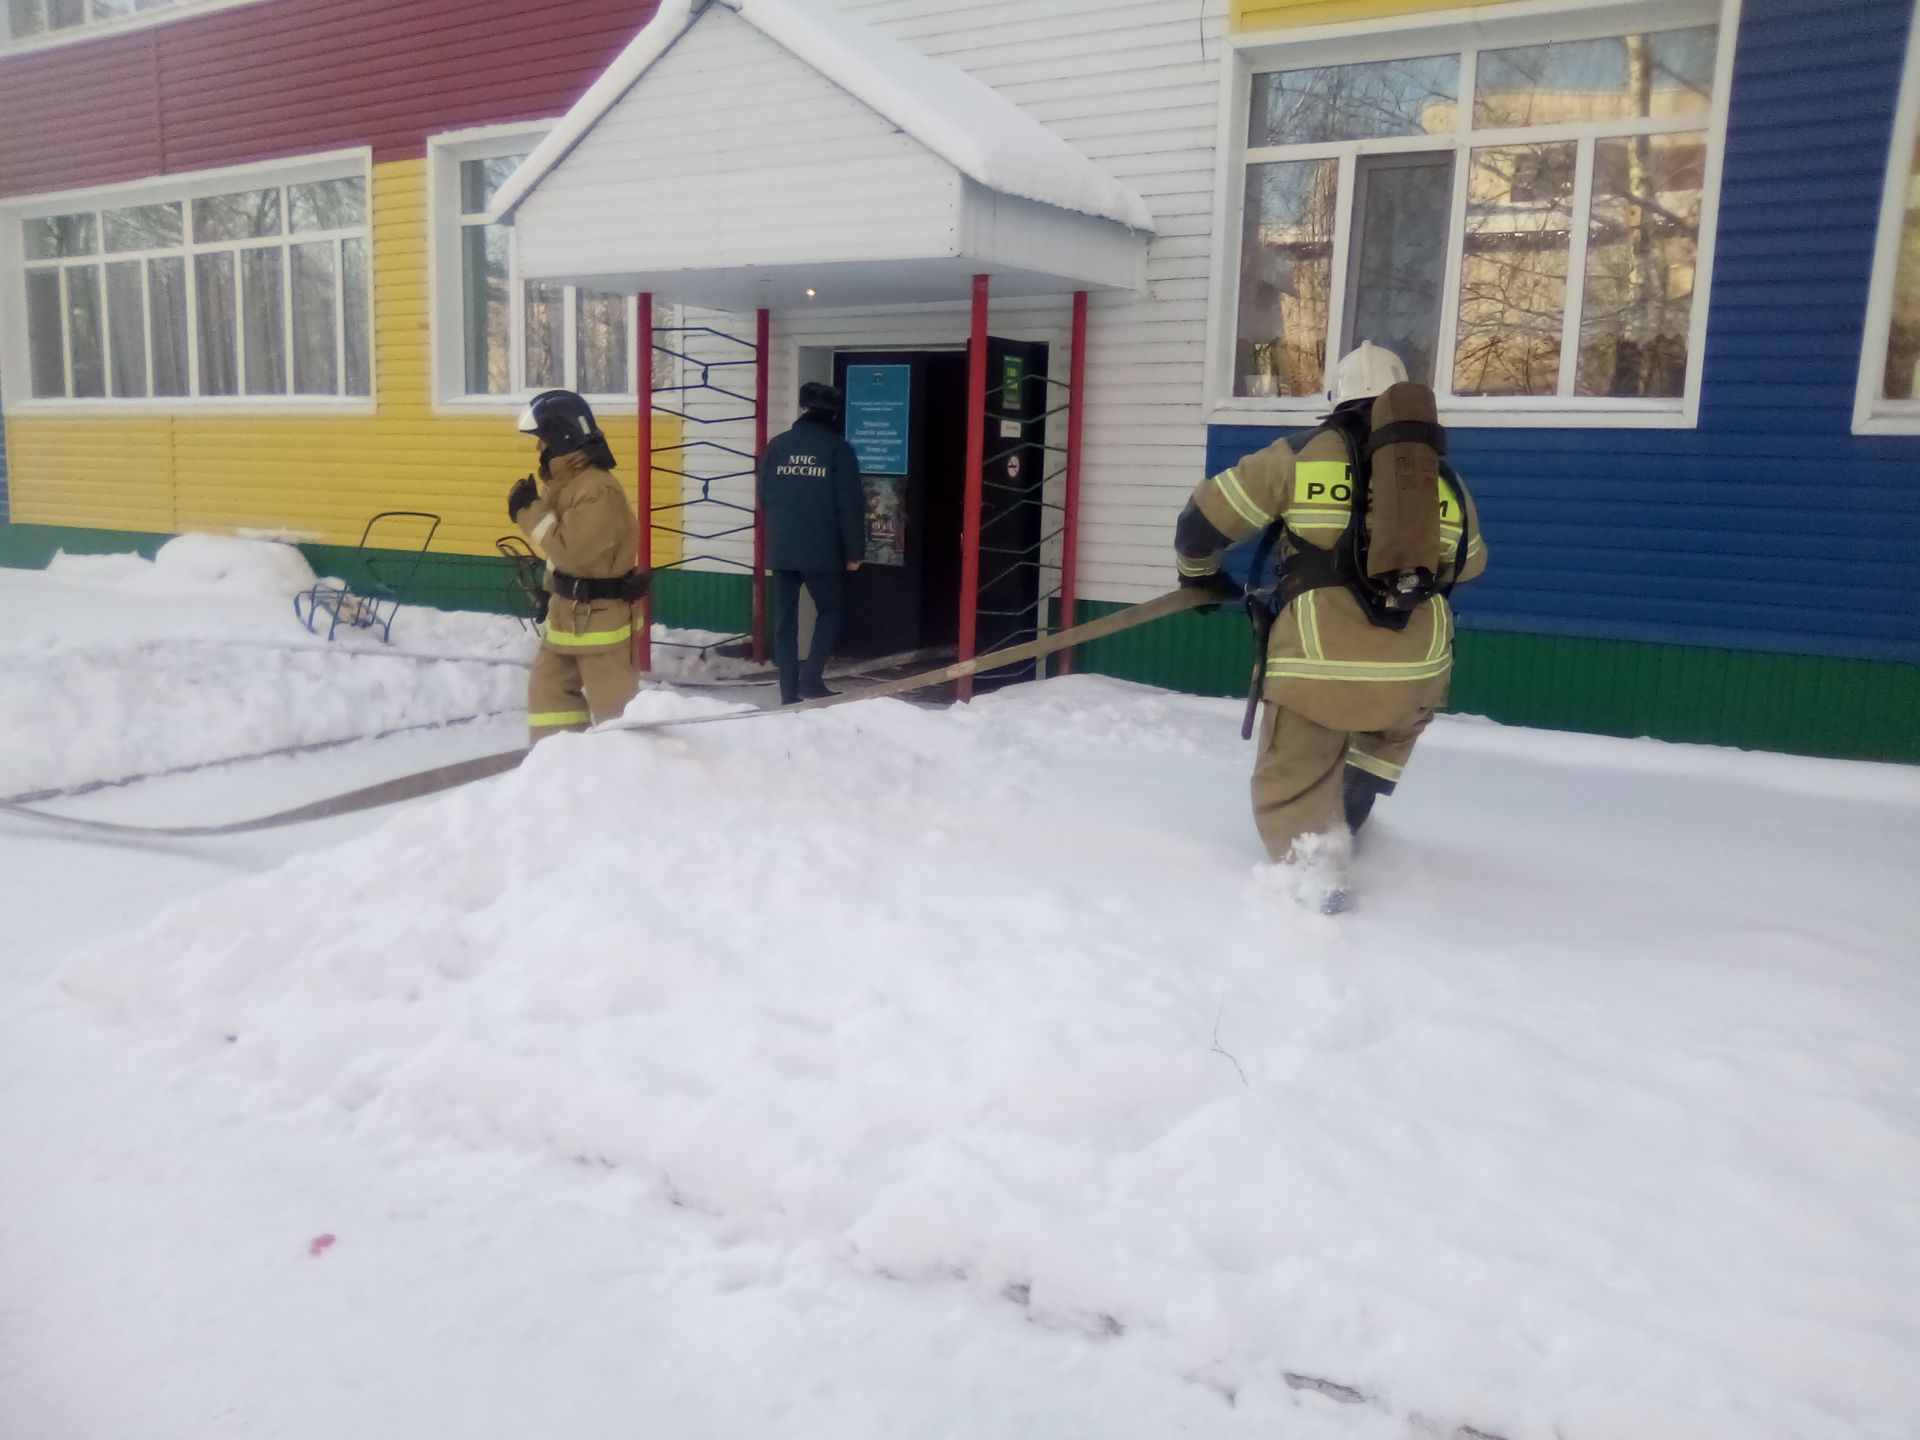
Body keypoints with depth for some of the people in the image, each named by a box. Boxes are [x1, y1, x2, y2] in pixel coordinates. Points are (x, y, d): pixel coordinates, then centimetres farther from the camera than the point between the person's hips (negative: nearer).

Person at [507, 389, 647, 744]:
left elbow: (570, 550, -27)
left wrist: (530, 510, -19)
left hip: (600, 615, -10)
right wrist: (551, 592, 18)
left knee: (613, 703, -3)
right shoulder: (563, 481, 9)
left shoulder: (598, 490, -23)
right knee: (547, 687, 16)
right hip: (568, 610, 10)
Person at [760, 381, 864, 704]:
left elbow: (763, 498, 13)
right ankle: (811, 679, -2)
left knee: (785, 619, 9)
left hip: (780, 549, 4)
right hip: (821, 550, -3)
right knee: (830, 611, 12)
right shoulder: (838, 448, -4)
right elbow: (850, 504, -7)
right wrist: (854, 551, -2)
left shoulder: (777, 445, 7)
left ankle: (789, 693, 9)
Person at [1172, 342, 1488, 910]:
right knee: (1398, 722, 37)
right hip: (1417, 666, 4)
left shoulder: (1301, 454, 5)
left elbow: (1207, 515, 9)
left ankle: (1314, 872, -11)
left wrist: (1199, 572, 29)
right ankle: (1351, 812, 33)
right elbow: (1467, 564, 32)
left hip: (1319, 658, -4)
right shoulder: (1444, 476, 16)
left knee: (1292, 779, 10)